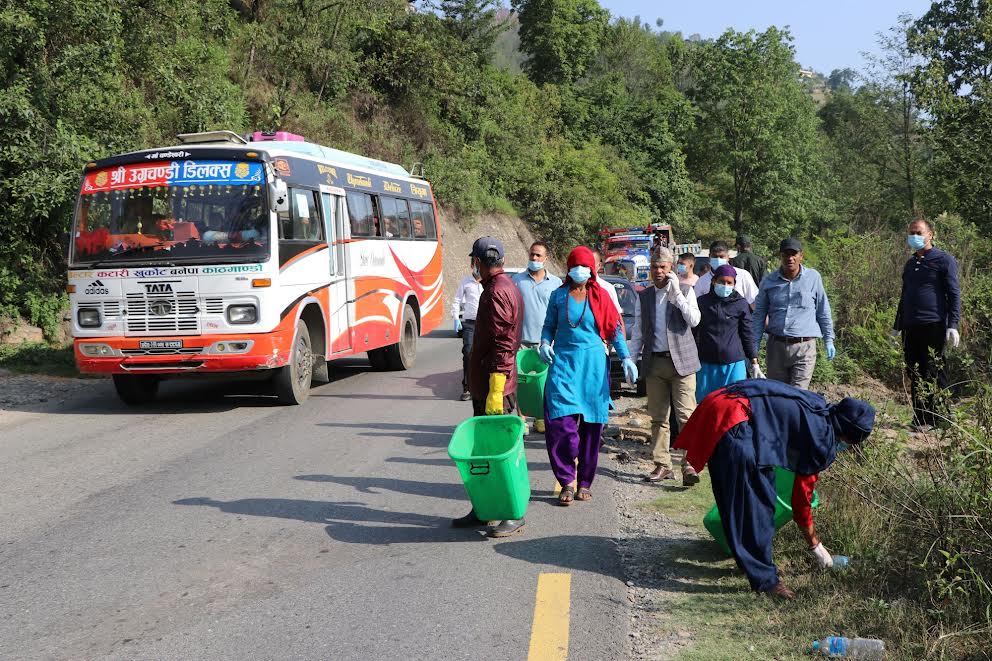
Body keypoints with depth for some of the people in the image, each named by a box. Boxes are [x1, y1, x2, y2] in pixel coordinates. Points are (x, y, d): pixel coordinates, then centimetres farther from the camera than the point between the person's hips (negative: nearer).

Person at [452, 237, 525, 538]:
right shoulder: (507, 287, 16)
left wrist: (495, 392, -26)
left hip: (493, 388, -10)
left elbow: (502, 346, -24)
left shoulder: (496, 292, -17)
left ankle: (514, 515, 3)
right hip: (484, 388, 10)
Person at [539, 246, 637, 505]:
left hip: (593, 365, 0)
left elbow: (615, 329, 5)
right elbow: (549, 325, 15)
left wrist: (626, 358, -4)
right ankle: (566, 482, -4)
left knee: (591, 425, 3)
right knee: (560, 422, -12)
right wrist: (545, 342, -6)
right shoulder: (558, 295, 6)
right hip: (563, 362, 0)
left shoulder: (600, 296, 4)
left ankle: (584, 483, 15)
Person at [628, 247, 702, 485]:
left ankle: (690, 465, -10)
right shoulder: (644, 295, 14)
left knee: (686, 416, -10)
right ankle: (662, 465, 13)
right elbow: (638, 332, 17)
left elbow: (694, 320, -10)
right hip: (654, 362, 4)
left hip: (681, 361, -3)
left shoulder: (685, 291, 5)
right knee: (658, 418, 6)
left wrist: (676, 293, -12)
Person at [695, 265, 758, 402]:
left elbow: (747, 334, 6)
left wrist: (754, 362, 4)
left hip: (734, 364, -1)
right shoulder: (702, 302, 4)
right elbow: (694, 333, 9)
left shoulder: (740, 304, 2)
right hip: (707, 364, 1)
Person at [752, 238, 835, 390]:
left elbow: (823, 311, 9)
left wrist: (829, 340, 10)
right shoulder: (769, 281, 5)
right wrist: (754, 346, 7)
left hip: (804, 346, -2)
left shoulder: (813, 277, 2)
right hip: (776, 345, 3)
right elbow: (759, 314, 11)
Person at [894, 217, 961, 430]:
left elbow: (954, 294, -5)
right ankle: (919, 420, 12)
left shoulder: (944, 260, -1)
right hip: (911, 328, 7)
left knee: (933, 373, -7)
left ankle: (941, 420, -1)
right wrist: (897, 327, 22)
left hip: (933, 326, -7)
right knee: (915, 374, 7)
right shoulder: (910, 264, 19)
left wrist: (953, 325, -14)